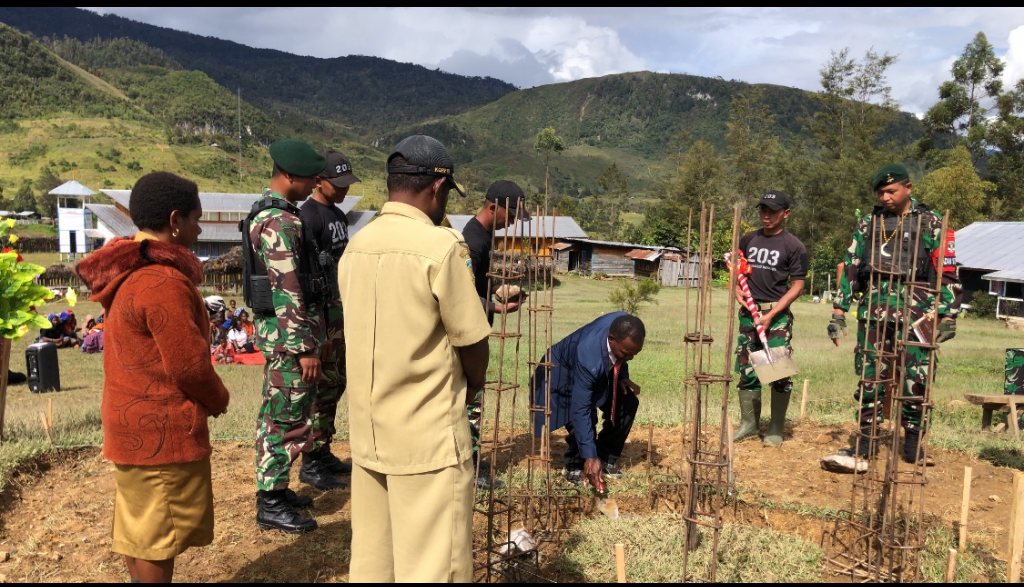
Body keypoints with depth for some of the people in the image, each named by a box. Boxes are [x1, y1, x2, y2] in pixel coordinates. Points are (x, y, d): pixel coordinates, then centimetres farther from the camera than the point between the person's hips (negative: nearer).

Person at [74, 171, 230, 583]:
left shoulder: (126, 273, 8)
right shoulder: (163, 282, -23)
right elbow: (187, 365, -22)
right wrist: (219, 400, -4)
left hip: (134, 421, 10)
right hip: (161, 429, -10)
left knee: (140, 525, 21)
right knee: (160, 533, 3)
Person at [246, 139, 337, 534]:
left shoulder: (268, 212, 14)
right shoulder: (281, 222, -19)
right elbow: (289, 293, -23)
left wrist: (313, 334, 22)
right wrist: (306, 347, -21)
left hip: (277, 332, 10)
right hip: (288, 335, -10)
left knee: (276, 416, 18)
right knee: (286, 419, -1)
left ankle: (275, 488, 30)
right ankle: (271, 504, 9)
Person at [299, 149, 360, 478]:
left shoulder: (338, 214, 14)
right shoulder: (309, 217, -15)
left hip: (338, 307, 9)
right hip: (320, 312, -9)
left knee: (337, 381, 14)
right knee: (323, 385, -3)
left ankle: (324, 452, 24)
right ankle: (312, 460, 8)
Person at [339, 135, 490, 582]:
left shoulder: (356, 246, 6)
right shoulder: (441, 245, -15)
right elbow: (471, 342, -11)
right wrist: (472, 385, 9)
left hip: (367, 430, 7)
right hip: (428, 434, -7)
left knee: (371, 561, 18)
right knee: (434, 565, 5)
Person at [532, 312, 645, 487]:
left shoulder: (622, 325, -27)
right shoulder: (588, 359, -44)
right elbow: (580, 410, -40)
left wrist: (622, 376, -14)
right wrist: (589, 456, -39)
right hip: (564, 372, -6)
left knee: (628, 403, -8)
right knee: (584, 416, -25)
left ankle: (606, 458, 9)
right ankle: (575, 466, 1)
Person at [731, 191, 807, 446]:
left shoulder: (794, 246, -5)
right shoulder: (748, 240, 9)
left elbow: (797, 286, -7)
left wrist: (771, 315, -15)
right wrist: (738, 290, -3)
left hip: (777, 314, -4)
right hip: (748, 311, 5)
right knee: (746, 369, 7)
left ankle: (776, 428, 8)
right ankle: (749, 423, 19)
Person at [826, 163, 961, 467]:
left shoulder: (931, 224, 4)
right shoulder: (868, 223, 11)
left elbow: (948, 275, 3)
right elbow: (850, 268, 12)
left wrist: (948, 316, -4)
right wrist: (839, 311, 7)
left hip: (915, 313, -2)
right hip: (874, 311, 2)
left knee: (915, 379, 1)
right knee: (869, 376, 5)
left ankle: (913, 442, 15)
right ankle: (866, 440, 14)